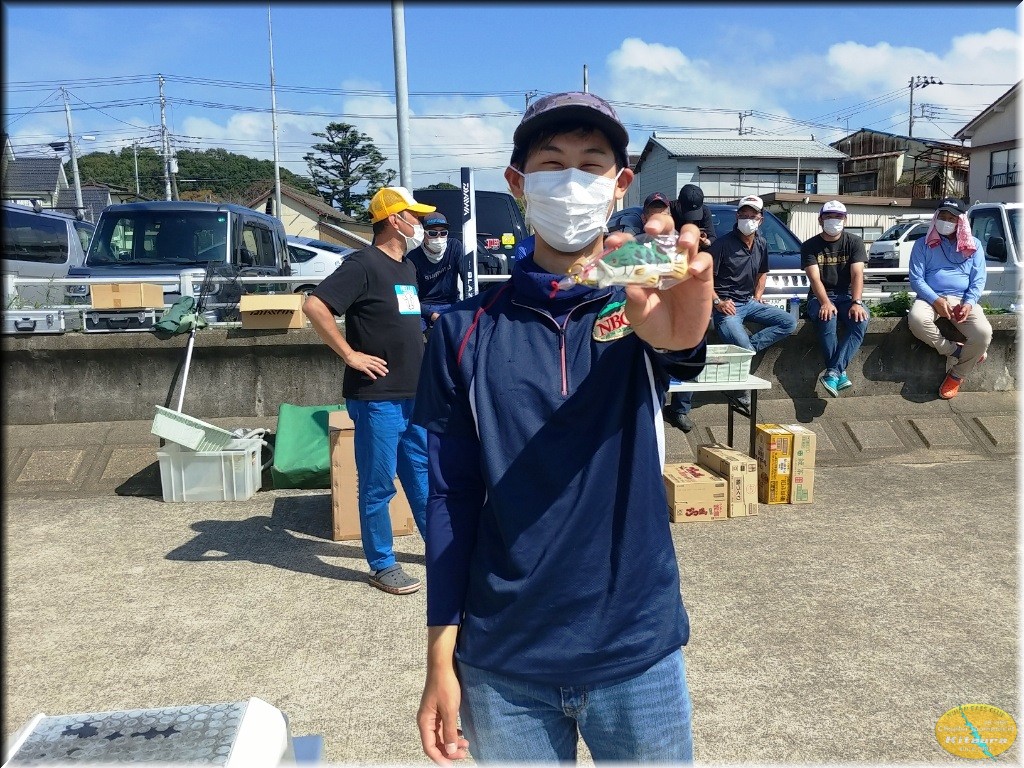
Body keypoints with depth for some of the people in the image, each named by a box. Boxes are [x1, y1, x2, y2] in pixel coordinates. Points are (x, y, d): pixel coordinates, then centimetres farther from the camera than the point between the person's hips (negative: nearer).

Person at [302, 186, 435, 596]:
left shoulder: (407, 267, 13)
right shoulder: (364, 264, -14)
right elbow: (314, 305, -24)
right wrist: (350, 354, -21)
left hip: (413, 395, 9)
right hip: (377, 398, -8)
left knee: (422, 474, 19)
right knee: (378, 486, 4)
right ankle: (382, 566, 17)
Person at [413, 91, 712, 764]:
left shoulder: (643, 305, -4)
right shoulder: (468, 331, -3)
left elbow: (683, 345, -27)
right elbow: (451, 499, -1)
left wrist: (681, 326, -50)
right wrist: (441, 661, -2)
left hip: (637, 650, 0)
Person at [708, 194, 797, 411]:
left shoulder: (761, 245, 10)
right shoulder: (723, 244, -11)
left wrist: (757, 297, 10)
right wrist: (717, 301, -20)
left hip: (749, 303, 8)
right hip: (727, 306, -7)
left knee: (789, 322, -7)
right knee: (744, 350, -23)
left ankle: (747, 346, -16)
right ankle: (741, 394, 0)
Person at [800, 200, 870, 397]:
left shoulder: (854, 242, 4)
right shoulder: (810, 246, 1)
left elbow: (857, 274, -10)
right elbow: (814, 278, -12)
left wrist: (856, 302, -27)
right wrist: (825, 303, -31)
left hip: (847, 295, 2)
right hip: (820, 296, -1)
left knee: (861, 320, -30)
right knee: (828, 319, -35)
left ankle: (832, 372, -37)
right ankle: (840, 374, -29)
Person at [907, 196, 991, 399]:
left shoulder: (973, 245, 12)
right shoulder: (924, 244, 7)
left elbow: (978, 280, 8)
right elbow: (916, 278, 0)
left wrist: (969, 303, -12)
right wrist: (935, 300, -16)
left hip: (962, 300, 1)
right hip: (931, 298, -1)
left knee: (983, 332, -28)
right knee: (917, 320, -38)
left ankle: (956, 375, -4)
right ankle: (956, 351, -14)